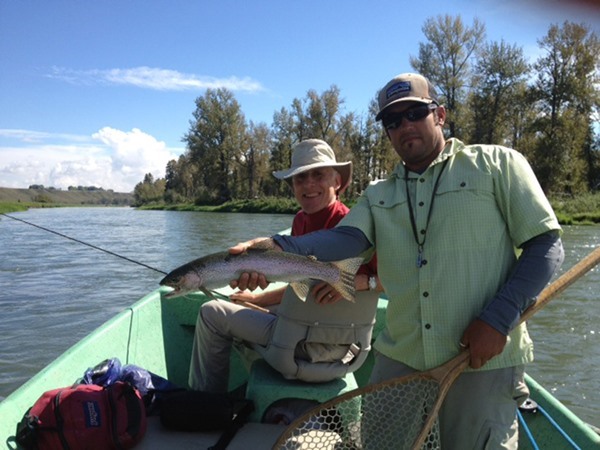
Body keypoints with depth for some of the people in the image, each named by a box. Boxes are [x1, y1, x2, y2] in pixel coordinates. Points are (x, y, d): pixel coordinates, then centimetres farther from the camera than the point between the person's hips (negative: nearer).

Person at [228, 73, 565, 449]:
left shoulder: (496, 164, -1)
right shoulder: (378, 196, 9)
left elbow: (546, 245, -3)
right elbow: (346, 238, -10)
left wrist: (498, 319, -15)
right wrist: (278, 248, -30)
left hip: (482, 360, -3)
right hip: (399, 357, 4)